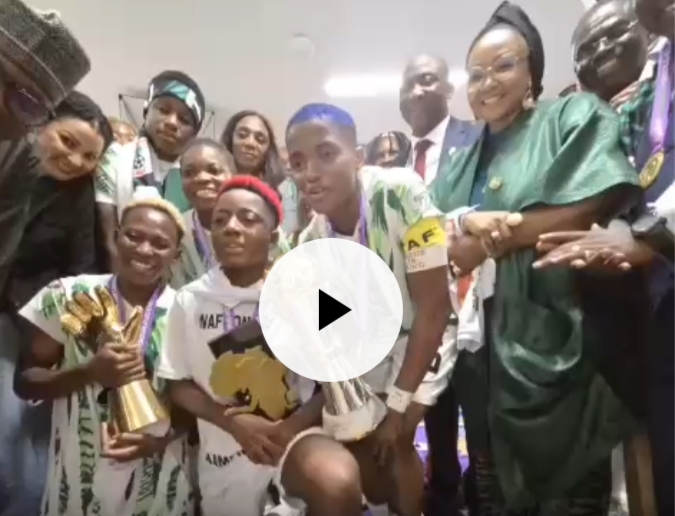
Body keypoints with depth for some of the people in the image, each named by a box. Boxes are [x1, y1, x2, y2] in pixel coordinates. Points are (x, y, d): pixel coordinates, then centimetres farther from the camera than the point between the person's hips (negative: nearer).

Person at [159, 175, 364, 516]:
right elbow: (178, 385, 1)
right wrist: (233, 421, -15)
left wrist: (292, 426, -18)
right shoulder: (190, 300, -5)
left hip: (294, 434, -2)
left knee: (338, 484, -29)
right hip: (223, 453, 3)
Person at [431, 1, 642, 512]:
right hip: (490, 340, 6)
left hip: (561, 332, -5)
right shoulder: (463, 162, 16)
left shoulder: (573, 116, 0)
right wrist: (471, 225, -14)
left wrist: (498, 232, -14)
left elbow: (601, 202, -16)